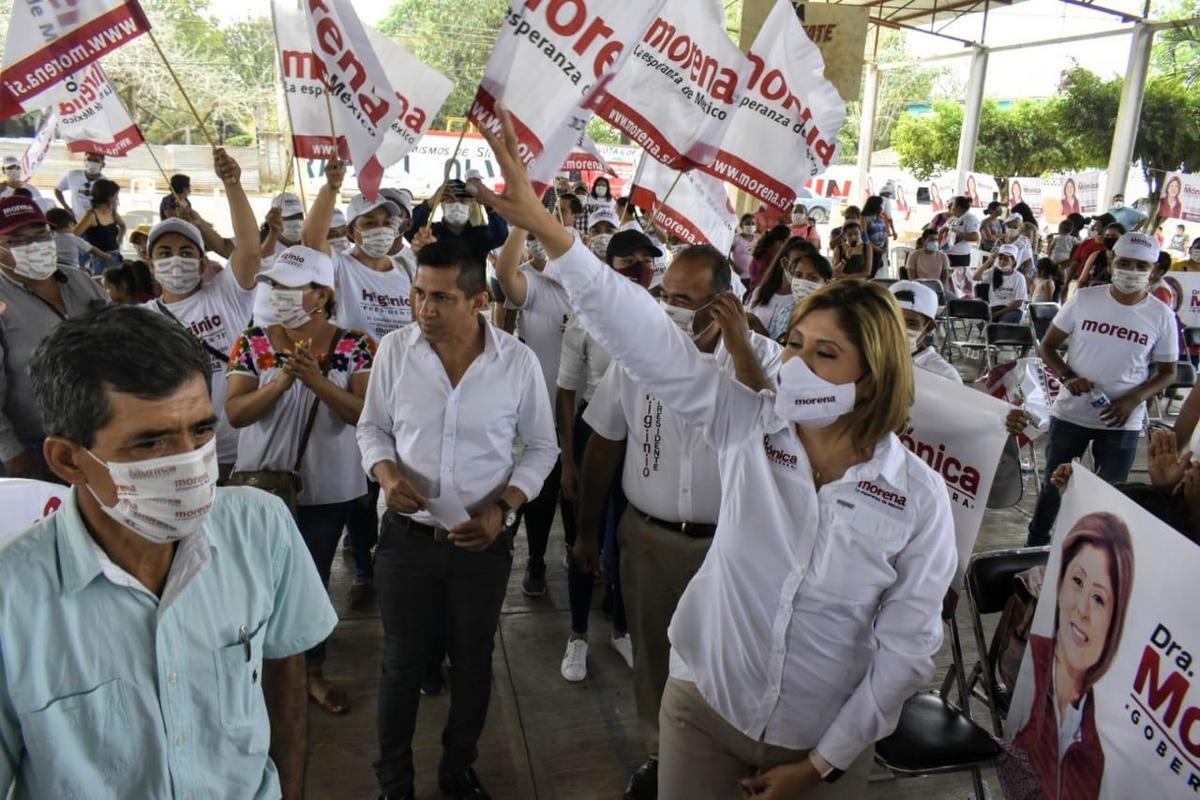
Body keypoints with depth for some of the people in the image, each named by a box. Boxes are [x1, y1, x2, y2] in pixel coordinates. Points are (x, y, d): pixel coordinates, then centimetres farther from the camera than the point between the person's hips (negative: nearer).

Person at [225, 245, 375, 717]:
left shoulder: (355, 346, -8)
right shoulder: (253, 342, -5)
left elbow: (364, 413, -15)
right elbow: (235, 413, -10)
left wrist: (317, 380, -28)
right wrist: (282, 381, -25)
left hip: (328, 488, -1)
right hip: (264, 482, 1)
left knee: (314, 579, 14)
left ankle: (312, 671, 32)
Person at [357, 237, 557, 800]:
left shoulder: (518, 361, -12)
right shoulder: (394, 349, -8)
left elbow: (541, 447, -1)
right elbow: (372, 427, 4)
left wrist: (503, 508, -14)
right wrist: (386, 475, -16)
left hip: (483, 542, 0)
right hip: (407, 536, 1)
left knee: (473, 662, 17)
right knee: (402, 663, 14)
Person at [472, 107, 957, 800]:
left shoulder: (920, 497, -16)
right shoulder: (748, 426, -14)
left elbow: (907, 647, -9)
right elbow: (648, 339, -23)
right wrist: (543, 225, -30)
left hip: (823, 743, -1)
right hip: (703, 707, 2)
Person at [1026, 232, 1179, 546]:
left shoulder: (1161, 316, -5)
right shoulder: (1084, 299, -6)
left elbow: (1167, 373, 3)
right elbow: (1048, 346, 1)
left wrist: (1134, 399, -15)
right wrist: (1067, 377, -17)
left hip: (1122, 422, 0)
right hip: (1070, 413, 0)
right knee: (1054, 486, 12)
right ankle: (1035, 549, 29)